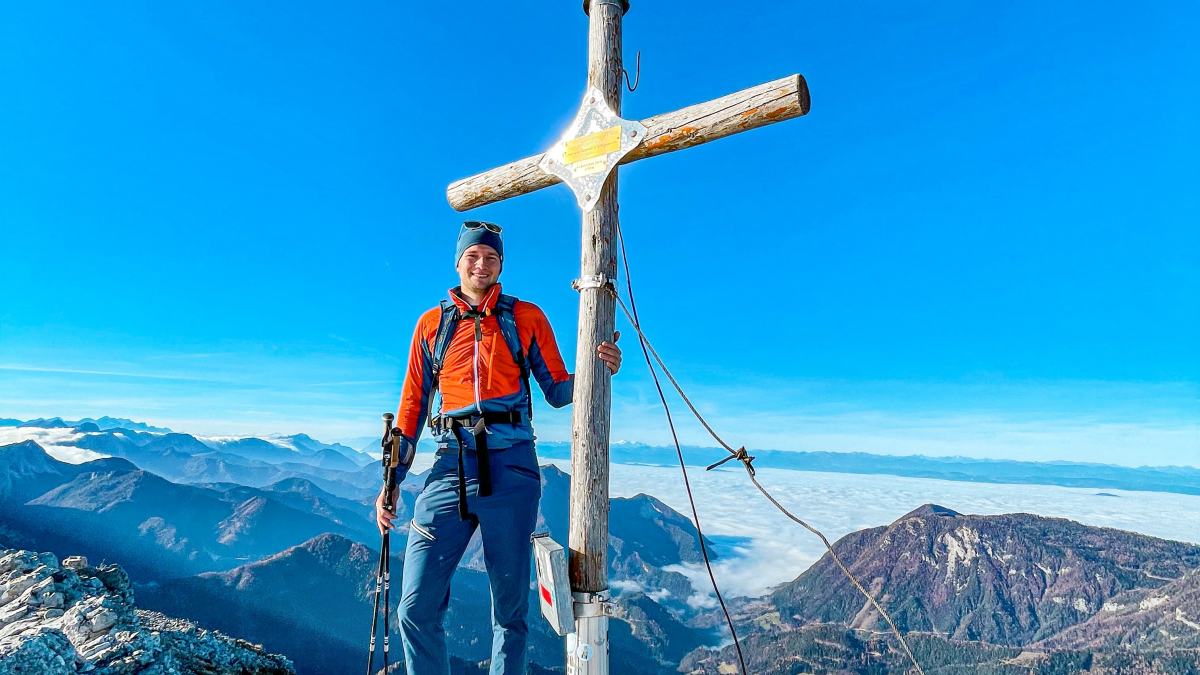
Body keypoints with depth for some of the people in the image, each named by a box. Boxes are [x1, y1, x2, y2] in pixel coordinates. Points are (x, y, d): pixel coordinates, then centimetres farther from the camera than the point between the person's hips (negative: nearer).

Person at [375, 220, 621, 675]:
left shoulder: (526, 318, 10)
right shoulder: (432, 323, 14)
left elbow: (557, 391, 9)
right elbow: (413, 403, 14)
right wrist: (393, 479, 10)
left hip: (510, 469, -1)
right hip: (450, 468, 2)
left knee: (511, 605, 9)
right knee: (416, 607, 1)